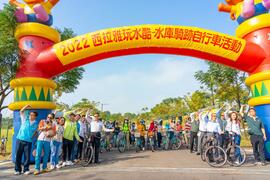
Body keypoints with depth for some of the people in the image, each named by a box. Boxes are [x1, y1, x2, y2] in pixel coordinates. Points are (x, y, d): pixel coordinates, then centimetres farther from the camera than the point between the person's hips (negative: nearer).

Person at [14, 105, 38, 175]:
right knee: (18, 155, 4)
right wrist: (26, 107, -12)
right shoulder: (25, 119, 6)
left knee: (27, 156, 2)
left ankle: (26, 169, 14)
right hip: (20, 139, 0)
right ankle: (17, 170, 16)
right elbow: (21, 112, -1)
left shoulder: (36, 124, 7)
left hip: (28, 141, 0)